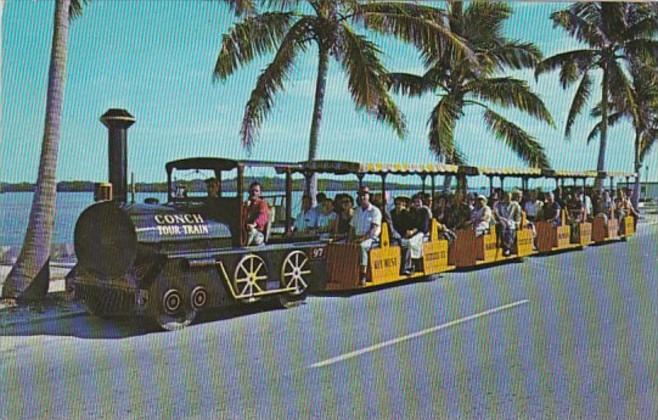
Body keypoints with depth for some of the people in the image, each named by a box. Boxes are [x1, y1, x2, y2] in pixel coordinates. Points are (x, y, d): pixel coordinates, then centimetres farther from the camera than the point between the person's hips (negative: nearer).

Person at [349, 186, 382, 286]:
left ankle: (363, 276, -41)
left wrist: (362, 238, -25)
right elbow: (352, 227, 21)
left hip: (371, 239, -6)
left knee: (361, 246, -38)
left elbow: (374, 230, -12)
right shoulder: (357, 211, 21)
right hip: (358, 239, 6)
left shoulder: (375, 211, 0)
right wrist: (352, 238, 0)